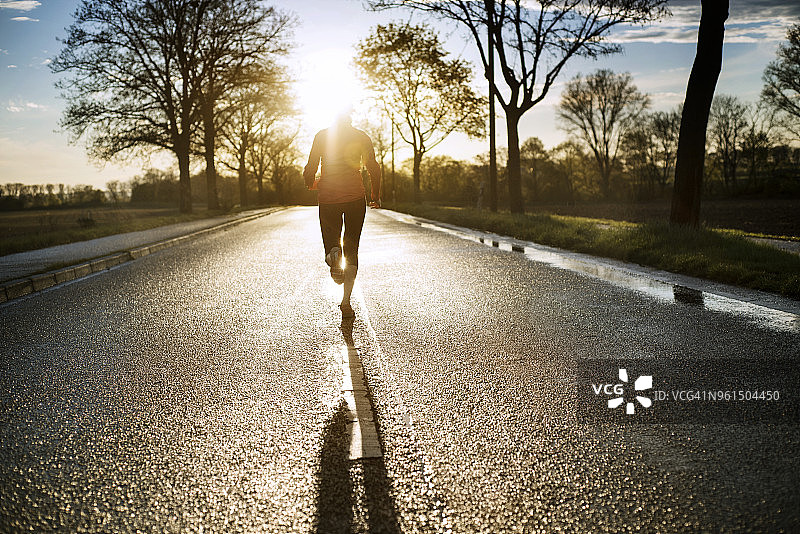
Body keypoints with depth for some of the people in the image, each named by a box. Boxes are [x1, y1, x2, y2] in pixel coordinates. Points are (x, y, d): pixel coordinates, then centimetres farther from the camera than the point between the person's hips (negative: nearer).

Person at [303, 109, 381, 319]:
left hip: (328, 197, 0)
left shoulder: (322, 136, 5)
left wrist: (310, 183, 23)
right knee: (351, 249, 10)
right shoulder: (361, 136, 5)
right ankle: (346, 302, -1)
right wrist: (376, 195, 13)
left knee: (331, 242, 14)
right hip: (355, 197, 0)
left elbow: (310, 169, 1)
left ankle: (334, 255, -26)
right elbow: (374, 168, 0)